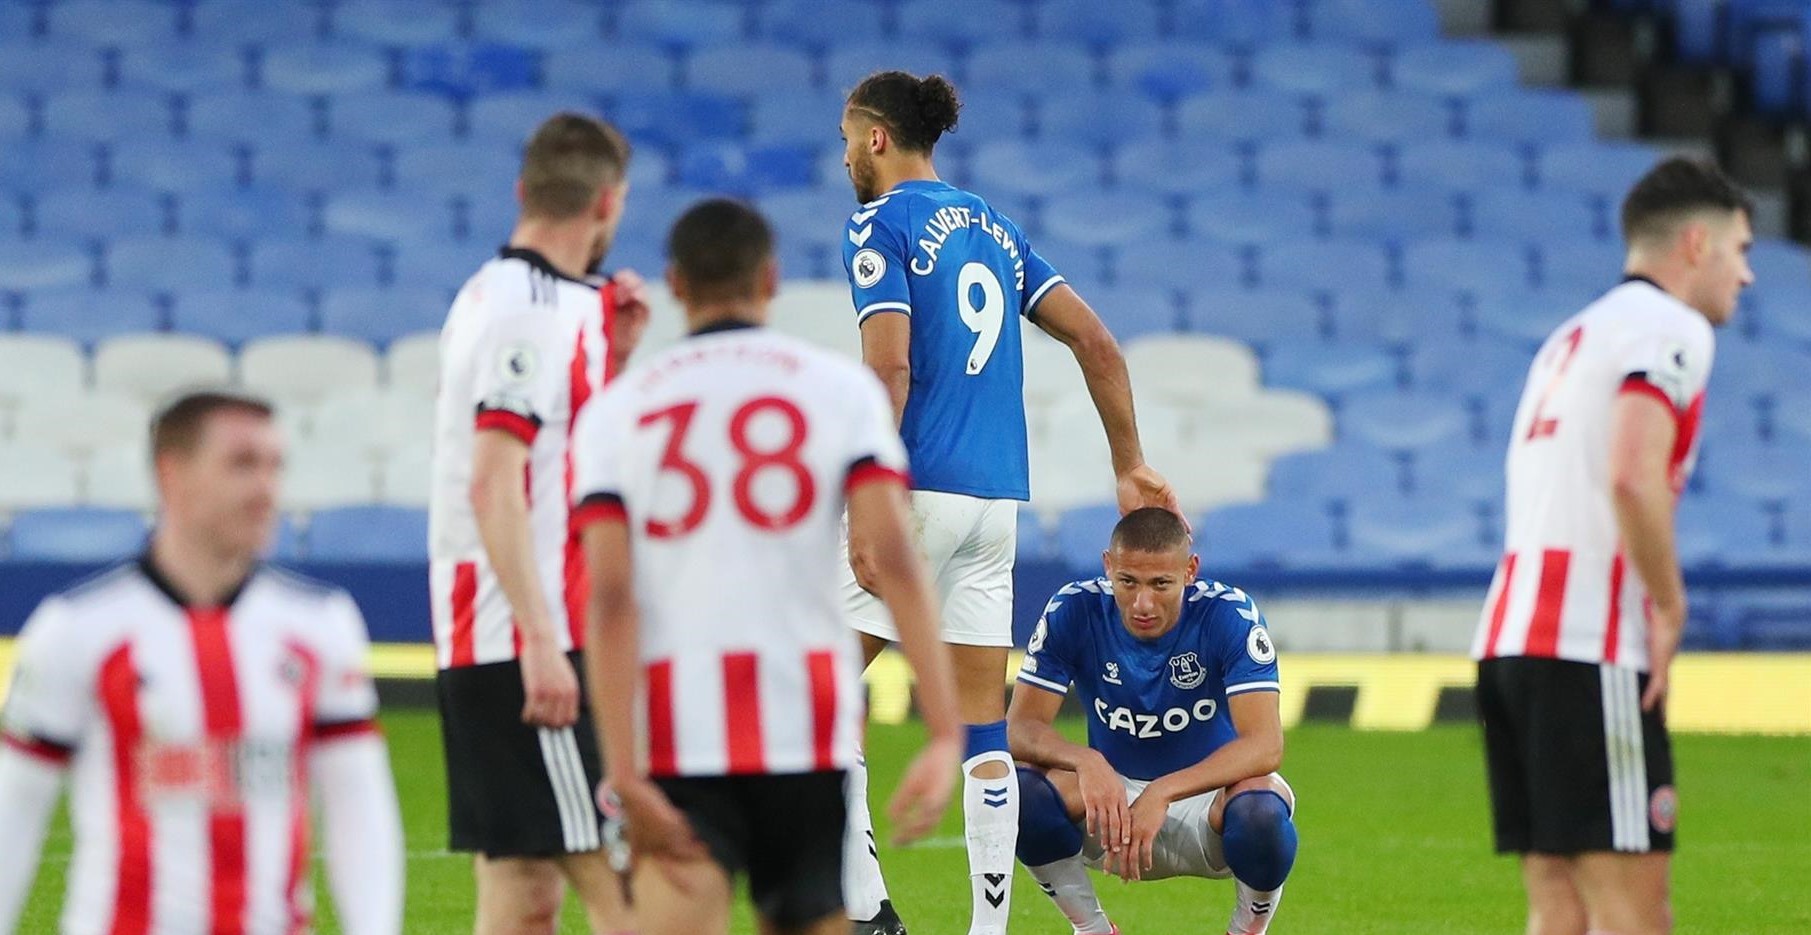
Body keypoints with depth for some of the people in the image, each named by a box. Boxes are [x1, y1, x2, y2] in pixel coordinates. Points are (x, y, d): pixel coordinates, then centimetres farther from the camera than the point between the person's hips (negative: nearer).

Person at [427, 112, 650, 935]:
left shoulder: (492, 297, 18)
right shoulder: (531, 311, -12)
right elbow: (493, 484, -21)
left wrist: (615, 351, 15)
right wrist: (540, 640, -25)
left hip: (477, 646, 10)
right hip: (521, 646, -10)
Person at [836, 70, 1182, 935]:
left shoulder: (880, 224, -4)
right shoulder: (991, 226, 17)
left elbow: (888, 366, -17)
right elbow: (1095, 341, 14)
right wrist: (1130, 467, 19)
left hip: (920, 490, -7)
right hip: (998, 500, 7)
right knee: (982, 727, 7)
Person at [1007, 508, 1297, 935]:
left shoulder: (1230, 615, -20)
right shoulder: (1074, 611, -14)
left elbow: (1265, 746, -29)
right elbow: (1020, 727, -16)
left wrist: (1164, 792, -42)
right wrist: (1085, 760, -39)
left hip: (1209, 796, -2)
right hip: (1115, 801, 2)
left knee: (1261, 806, -36)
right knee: (1023, 790, -27)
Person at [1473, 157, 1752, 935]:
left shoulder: (1574, 336, 24)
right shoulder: (1672, 329, -5)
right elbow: (1631, 478, -20)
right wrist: (1670, 609, -11)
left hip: (1508, 635, 9)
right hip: (1589, 651, -9)